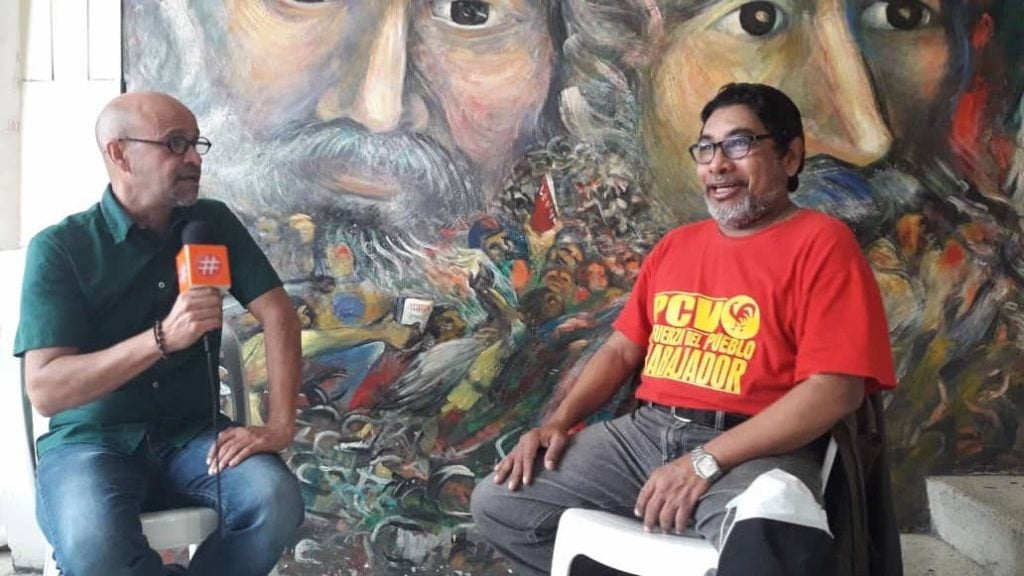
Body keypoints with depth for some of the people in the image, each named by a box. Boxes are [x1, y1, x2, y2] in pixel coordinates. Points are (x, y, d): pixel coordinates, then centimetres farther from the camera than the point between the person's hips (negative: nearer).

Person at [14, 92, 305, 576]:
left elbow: (278, 315, -1)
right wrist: (163, 337, -29)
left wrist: (280, 425, -15)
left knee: (275, 499, -27)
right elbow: (44, 390, -17)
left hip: (191, 433, 3)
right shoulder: (60, 247, -10)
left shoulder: (214, 222, 2)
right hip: (90, 440, -3)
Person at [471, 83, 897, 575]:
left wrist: (704, 462, -18)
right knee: (498, 503, -2)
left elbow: (835, 390, -14)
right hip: (645, 431, 7)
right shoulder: (676, 244, 19)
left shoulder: (820, 241, -4)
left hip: (753, 451, -7)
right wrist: (559, 421, 4)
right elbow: (622, 348, 22)